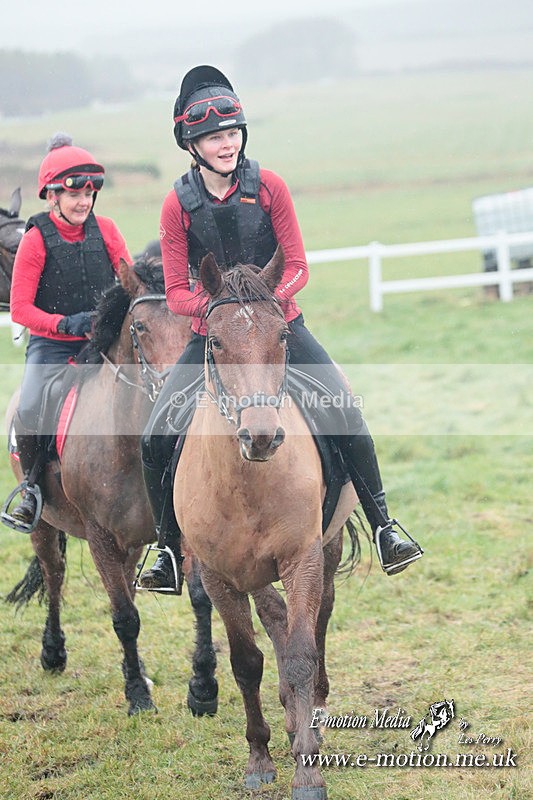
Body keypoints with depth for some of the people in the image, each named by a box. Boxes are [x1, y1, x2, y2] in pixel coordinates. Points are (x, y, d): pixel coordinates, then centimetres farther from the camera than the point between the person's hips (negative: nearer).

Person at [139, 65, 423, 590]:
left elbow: (297, 268, -4)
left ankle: (383, 527, -2)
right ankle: (169, 548, 6)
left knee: (347, 415, -16)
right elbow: (176, 293, -5)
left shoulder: (269, 188, -6)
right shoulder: (179, 205, -6)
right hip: (210, 336, 0)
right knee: (155, 437, -12)